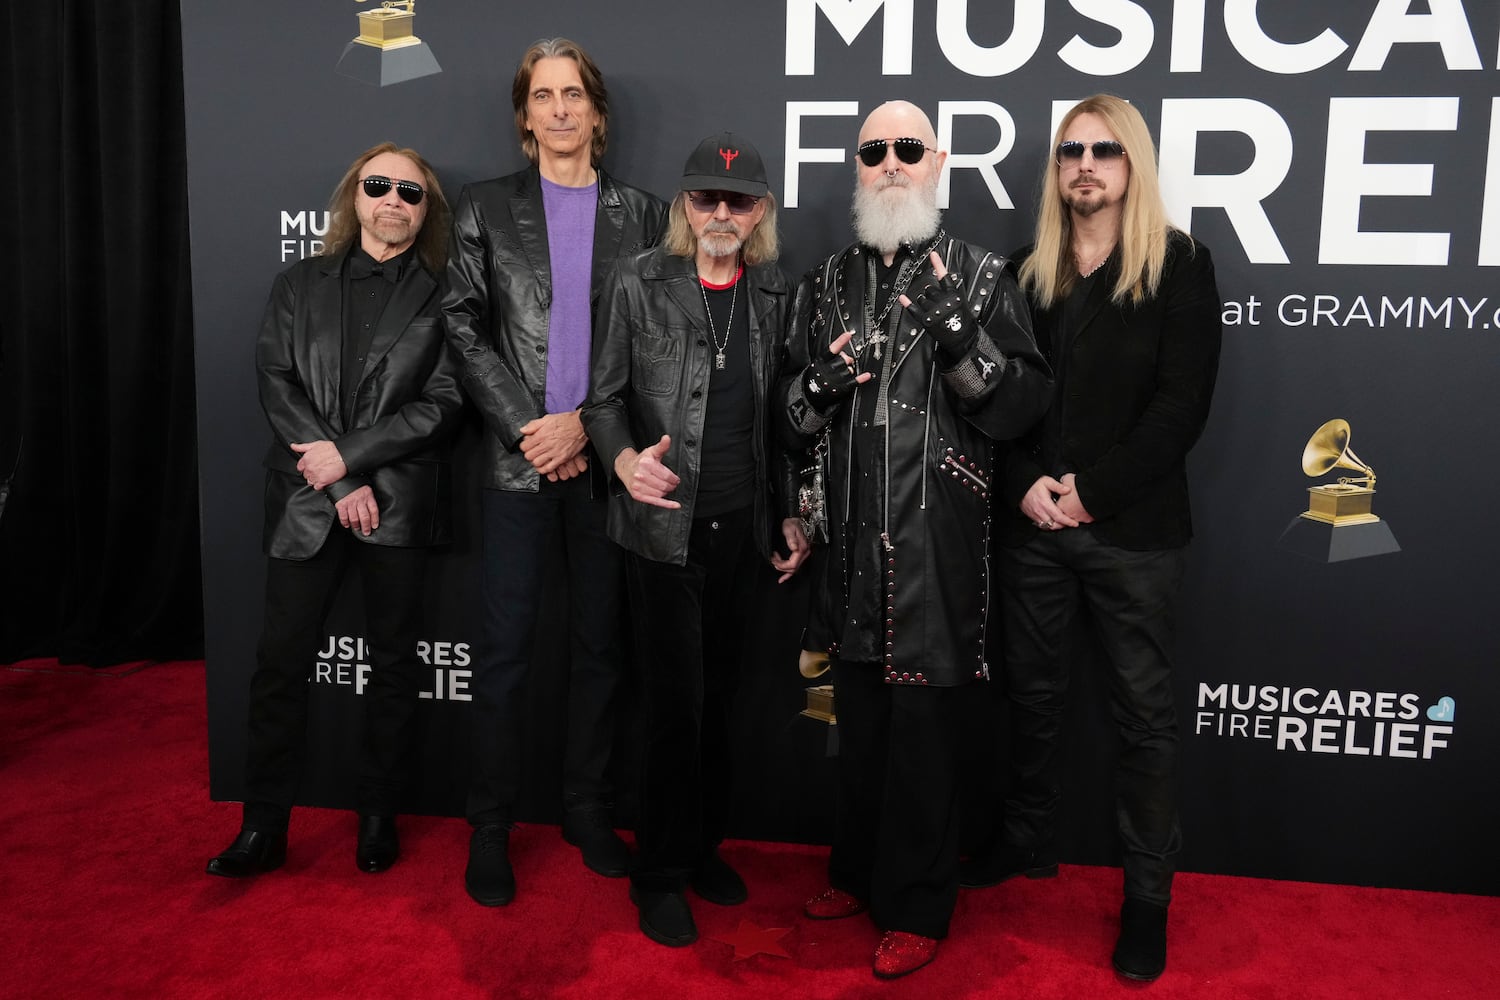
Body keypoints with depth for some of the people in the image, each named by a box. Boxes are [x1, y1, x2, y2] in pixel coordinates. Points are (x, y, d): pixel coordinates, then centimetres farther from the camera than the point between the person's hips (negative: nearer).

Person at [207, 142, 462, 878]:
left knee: (394, 660, 7)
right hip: (306, 503, 1)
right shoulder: (299, 285, 12)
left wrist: (348, 455, -12)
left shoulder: (440, 296, 5)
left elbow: (443, 402, -4)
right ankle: (263, 827, 13)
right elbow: (276, 384, 1)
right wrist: (341, 486, -10)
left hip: (398, 502, -1)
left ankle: (378, 817, 21)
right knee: (281, 661, 1)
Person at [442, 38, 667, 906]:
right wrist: (527, 428, -8)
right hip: (519, 457, -1)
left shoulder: (640, 213, 7)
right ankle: (491, 826, 15)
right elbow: (464, 328, 2)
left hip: (605, 457, 1)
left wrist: (585, 423, -9)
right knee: (507, 647, 1)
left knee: (601, 641, 9)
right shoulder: (487, 210, 8)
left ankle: (590, 812, 24)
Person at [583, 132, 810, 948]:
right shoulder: (639, 284, -2)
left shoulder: (775, 296, 7)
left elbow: (778, 416, 12)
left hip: (742, 529, 4)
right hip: (663, 527, -3)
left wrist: (789, 514, 10)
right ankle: (660, 873, 18)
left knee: (718, 697, 12)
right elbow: (604, 396, -1)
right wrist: (624, 458, -21)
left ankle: (701, 845, 30)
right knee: (676, 703, 0)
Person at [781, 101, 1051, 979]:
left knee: (924, 728, 3)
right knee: (860, 720, 16)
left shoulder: (979, 276, 0)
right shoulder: (829, 282, 12)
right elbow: (794, 419, 15)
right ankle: (861, 874, 36)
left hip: (937, 544, -4)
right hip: (853, 540, 4)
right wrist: (821, 382, -7)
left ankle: (918, 909, 21)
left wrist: (961, 336, -21)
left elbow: (1022, 409, -7)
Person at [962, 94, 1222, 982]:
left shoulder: (1180, 266, -2)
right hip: (1034, 524, 4)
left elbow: (1182, 404, -10)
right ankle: (1029, 840, 34)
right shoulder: (1029, 271, 10)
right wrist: (1026, 484, -9)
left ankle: (1149, 894, 18)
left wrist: (1092, 490, -16)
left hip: (1132, 528, -3)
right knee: (1034, 691, 14)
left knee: (1144, 709, 5)